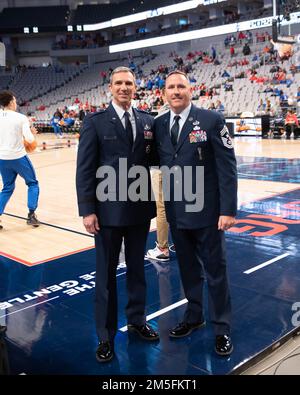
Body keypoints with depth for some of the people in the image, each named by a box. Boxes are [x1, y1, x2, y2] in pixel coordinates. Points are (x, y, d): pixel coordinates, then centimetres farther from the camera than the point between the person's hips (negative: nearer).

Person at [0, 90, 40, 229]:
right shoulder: (21, 118, -9)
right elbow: (30, 139, -15)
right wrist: (32, 133, 7)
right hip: (18, 157, -4)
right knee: (33, 183, 16)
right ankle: (31, 215, 8)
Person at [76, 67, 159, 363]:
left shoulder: (147, 121, 7)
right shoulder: (95, 122, -4)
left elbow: (152, 159, 12)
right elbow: (85, 169, -7)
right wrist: (87, 210, -12)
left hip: (140, 208, 4)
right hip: (108, 209, -3)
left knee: (137, 268, 17)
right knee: (106, 274, 7)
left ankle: (137, 320, 36)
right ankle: (105, 336, 21)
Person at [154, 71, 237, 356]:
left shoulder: (211, 120, -8)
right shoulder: (158, 124, 5)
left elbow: (227, 167, -10)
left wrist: (228, 210, -14)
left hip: (206, 211, -4)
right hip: (176, 212, 4)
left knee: (215, 271, 7)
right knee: (188, 269, 18)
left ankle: (221, 329, 23)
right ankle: (193, 316, 38)